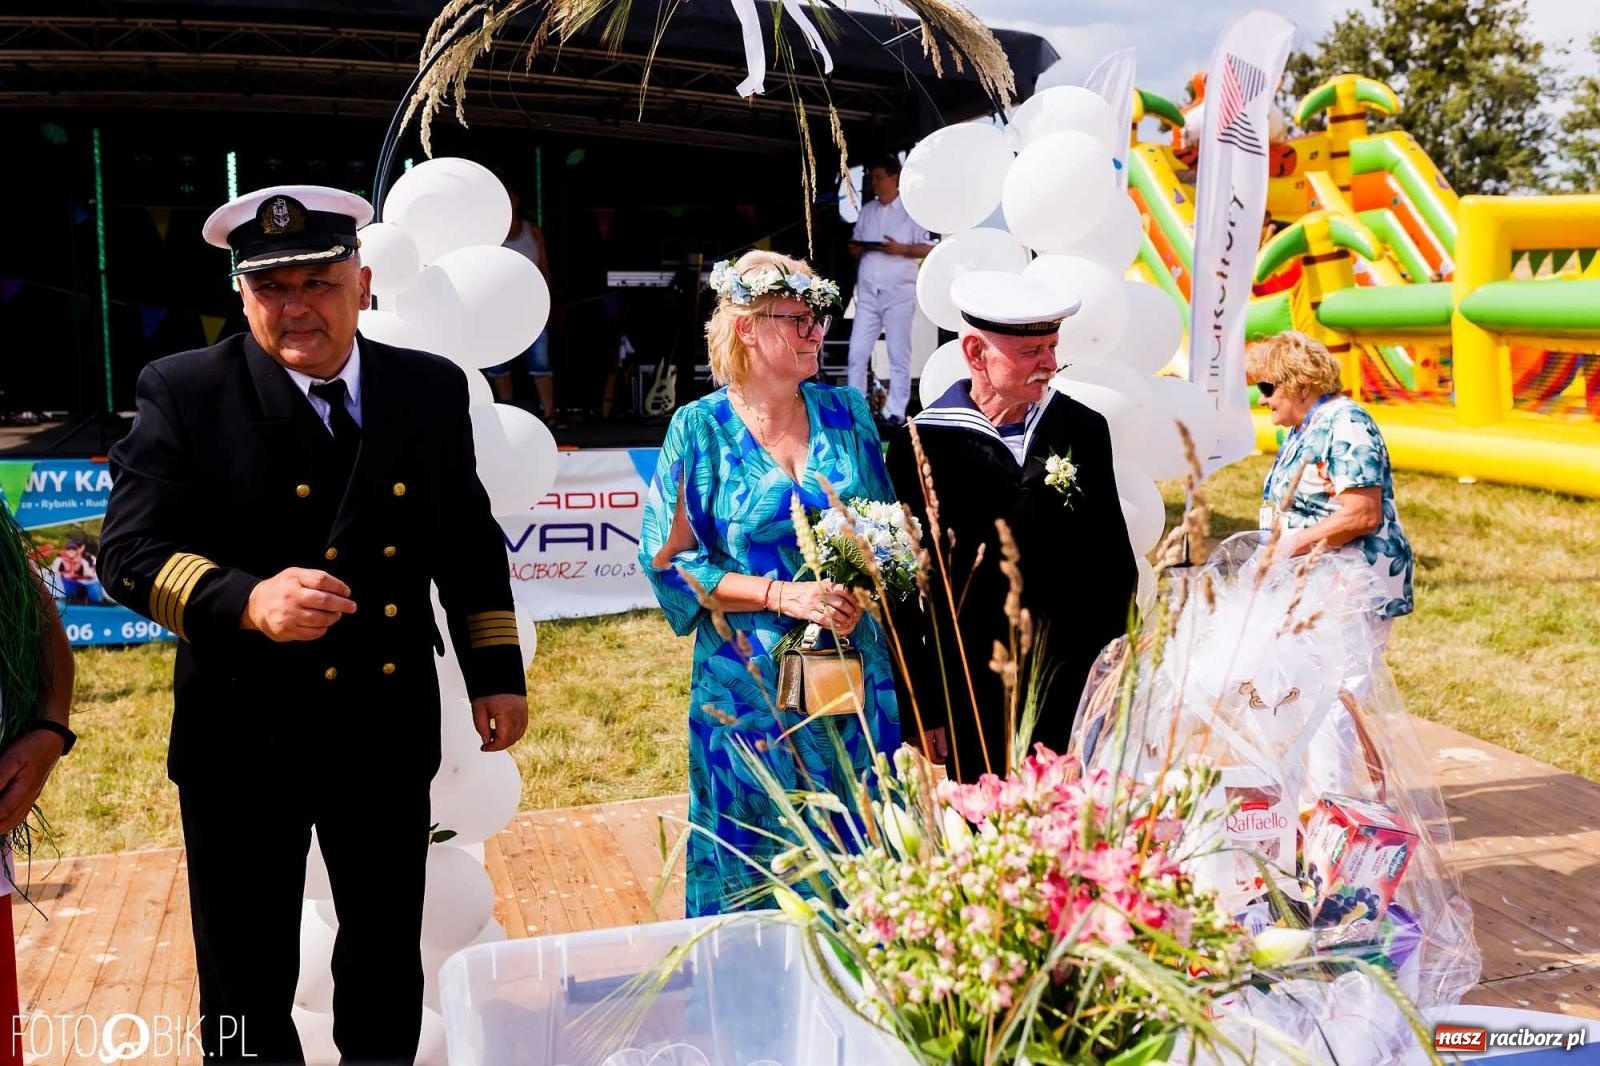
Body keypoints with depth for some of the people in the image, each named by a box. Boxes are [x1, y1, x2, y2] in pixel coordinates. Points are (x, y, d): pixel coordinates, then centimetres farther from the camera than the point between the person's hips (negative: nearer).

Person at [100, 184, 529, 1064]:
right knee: (247, 991, 12)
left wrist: (496, 674, 8)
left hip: (390, 726, 3)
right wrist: (246, 600, -31)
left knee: (388, 961, 19)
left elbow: (469, 541, 10)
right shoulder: (185, 391, -8)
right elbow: (129, 551, -13)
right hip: (243, 734, -2)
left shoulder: (431, 389, 2)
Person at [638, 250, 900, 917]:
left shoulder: (846, 412, 5)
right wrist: (782, 594, -17)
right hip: (752, 689, -3)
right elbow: (670, 562, -8)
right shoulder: (701, 429, -5)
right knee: (764, 860, 7)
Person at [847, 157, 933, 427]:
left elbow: (929, 249, -3)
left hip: (899, 293, -5)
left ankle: (895, 413, 1)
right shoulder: (867, 211, 16)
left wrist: (901, 249, -17)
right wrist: (856, 248, -4)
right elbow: (855, 246, 19)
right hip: (867, 293, 5)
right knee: (857, 353, 1)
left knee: (899, 355, -2)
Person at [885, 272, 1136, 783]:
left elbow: (1115, 562, 12)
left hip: (1079, 692, 3)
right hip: (975, 698, -3)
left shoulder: (1084, 429, 5)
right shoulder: (921, 444, -7)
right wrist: (925, 707, -4)